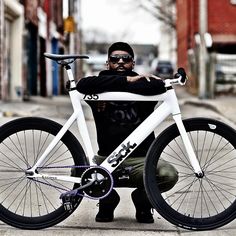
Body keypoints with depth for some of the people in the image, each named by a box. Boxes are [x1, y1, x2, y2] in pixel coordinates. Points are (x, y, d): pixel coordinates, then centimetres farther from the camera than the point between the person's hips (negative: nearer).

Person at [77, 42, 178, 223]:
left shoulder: (142, 86, 6)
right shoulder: (101, 88, 6)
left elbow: (160, 86, -19)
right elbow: (83, 85, -19)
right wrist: (126, 81, -18)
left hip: (140, 159, 0)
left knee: (169, 175, -29)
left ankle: (142, 202, 7)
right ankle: (108, 201, 8)